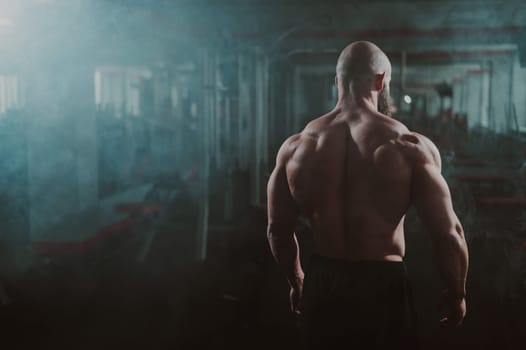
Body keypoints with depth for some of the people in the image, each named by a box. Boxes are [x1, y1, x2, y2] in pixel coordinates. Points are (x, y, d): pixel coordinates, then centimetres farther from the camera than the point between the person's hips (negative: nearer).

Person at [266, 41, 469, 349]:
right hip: (382, 286, -3)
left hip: (321, 286, 4)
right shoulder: (410, 146, -12)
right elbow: (448, 233, -11)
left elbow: (278, 230, 7)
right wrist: (457, 294, 5)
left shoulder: (295, 147, -1)